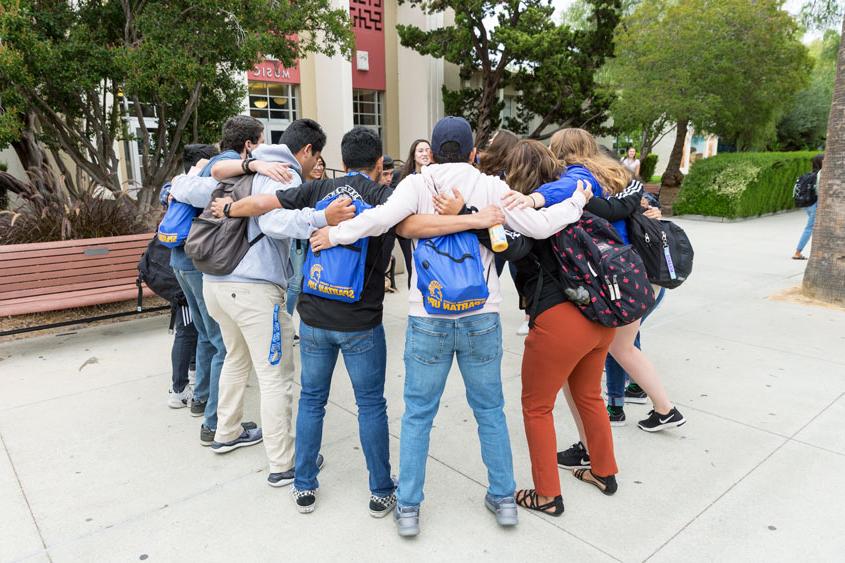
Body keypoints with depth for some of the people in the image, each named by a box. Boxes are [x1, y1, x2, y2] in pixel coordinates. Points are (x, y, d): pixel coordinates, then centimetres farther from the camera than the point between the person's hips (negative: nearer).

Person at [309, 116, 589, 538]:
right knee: (490, 411, 17)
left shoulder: (417, 184, -2)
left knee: (417, 415, 12)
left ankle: (408, 508, 21)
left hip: (428, 320, -1)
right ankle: (503, 498, 29)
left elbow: (382, 217, -19)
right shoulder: (491, 187, 1)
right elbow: (539, 226, -6)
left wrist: (334, 234, -6)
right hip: (482, 317, 1)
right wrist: (577, 202, 10)